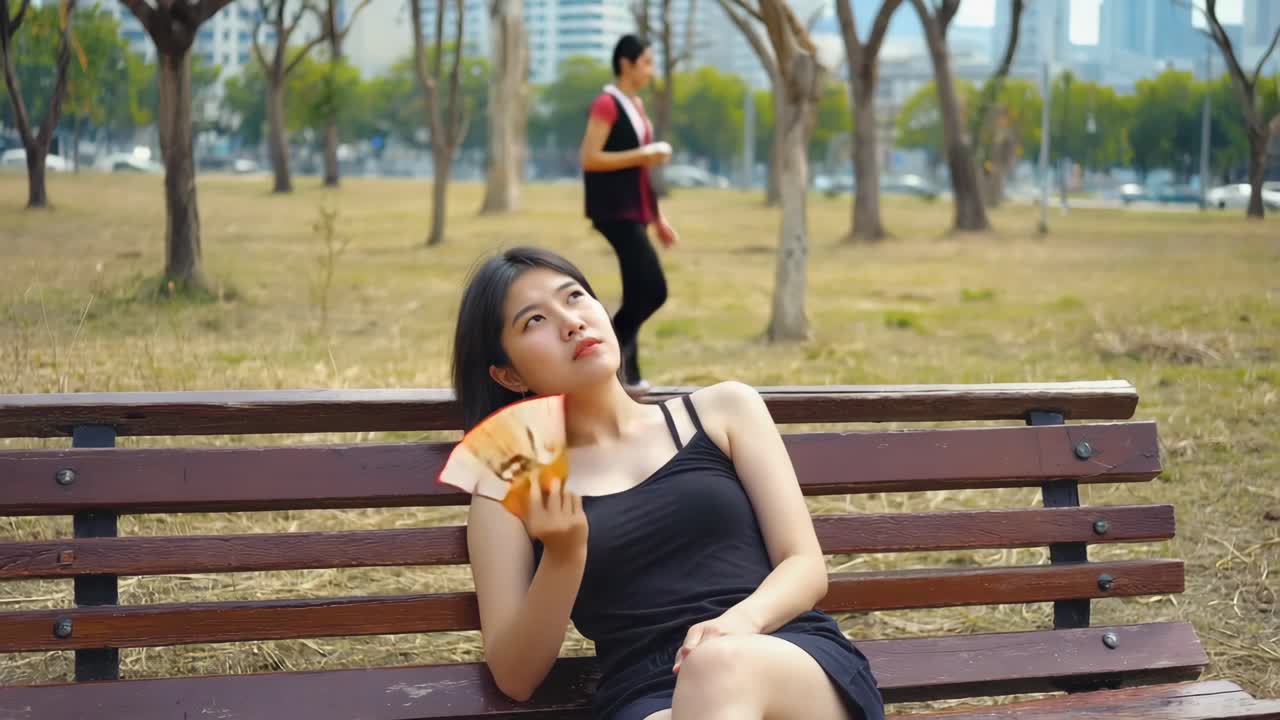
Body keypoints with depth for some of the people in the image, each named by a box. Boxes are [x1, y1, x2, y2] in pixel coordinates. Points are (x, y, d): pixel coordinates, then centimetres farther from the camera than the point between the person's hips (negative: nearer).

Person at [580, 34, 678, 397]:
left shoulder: (635, 105, 17)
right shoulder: (606, 104, -11)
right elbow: (589, 159, -18)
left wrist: (658, 217, 20)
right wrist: (642, 155, -19)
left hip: (633, 211, 9)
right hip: (615, 210, -9)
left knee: (639, 295, 7)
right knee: (654, 290, -14)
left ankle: (625, 375, 11)